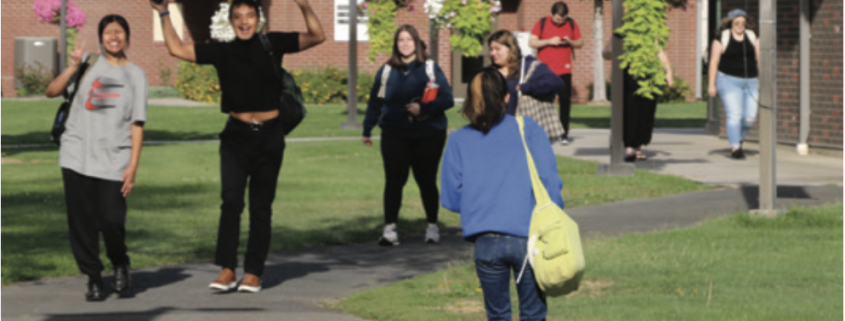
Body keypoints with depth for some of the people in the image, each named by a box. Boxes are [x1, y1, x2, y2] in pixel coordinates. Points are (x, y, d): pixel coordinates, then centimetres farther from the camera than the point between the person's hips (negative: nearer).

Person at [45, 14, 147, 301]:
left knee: (112, 221, -9)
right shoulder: (89, 66, 9)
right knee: (82, 221, -1)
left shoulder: (135, 75, 10)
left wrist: (133, 166, -2)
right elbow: (52, 92, 0)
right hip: (78, 156, 1)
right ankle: (93, 278, 13)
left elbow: (137, 124, 6)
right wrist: (73, 67, -14)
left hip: (114, 161, -1)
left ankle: (120, 265, 19)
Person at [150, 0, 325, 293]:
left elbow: (317, 37, -4)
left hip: (269, 136, 0)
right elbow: (177, 49, 8)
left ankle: (253, 274, 9)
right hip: (236, 135, 0)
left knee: (261, 207, 5)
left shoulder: (273, 44, 3)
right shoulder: (222, 51, 5)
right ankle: (226, 270, -15)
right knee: (231, 200, -15)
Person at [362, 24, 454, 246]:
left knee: (426, 181, 6)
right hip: (395, 135, 1)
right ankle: (389, 228, -4)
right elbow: (375, 102, 15)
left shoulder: (430, 69, 1)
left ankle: (432, 227, 21)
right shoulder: (387, 71, 7)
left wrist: (423, 108, -18)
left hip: (428, 135, -1)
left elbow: (447, 99, -4)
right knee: (394, 180, -5)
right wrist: (367, 130, 18)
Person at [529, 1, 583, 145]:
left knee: (565, 101, -3)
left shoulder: (571, 24, 6)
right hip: (545, 70, -1)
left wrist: (570, 42, -10)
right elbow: (532, 42, -2)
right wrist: (549, 41, -15)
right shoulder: (542, 23, 1)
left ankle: (564, 133, 3)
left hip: (564, 70, 1)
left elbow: (580, 43, 11)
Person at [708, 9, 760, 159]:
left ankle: (739, 138, 26)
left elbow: (759, 59, 7)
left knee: (750, 117, -1)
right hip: (729, 80, -4)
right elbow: (714, 62, -3)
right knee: (734, 114, -12)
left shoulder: (752, 38, 8)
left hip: (750, 81, 4)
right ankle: (735, 148, -8)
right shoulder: (722, 38, -1)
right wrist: (711, 84, -8)